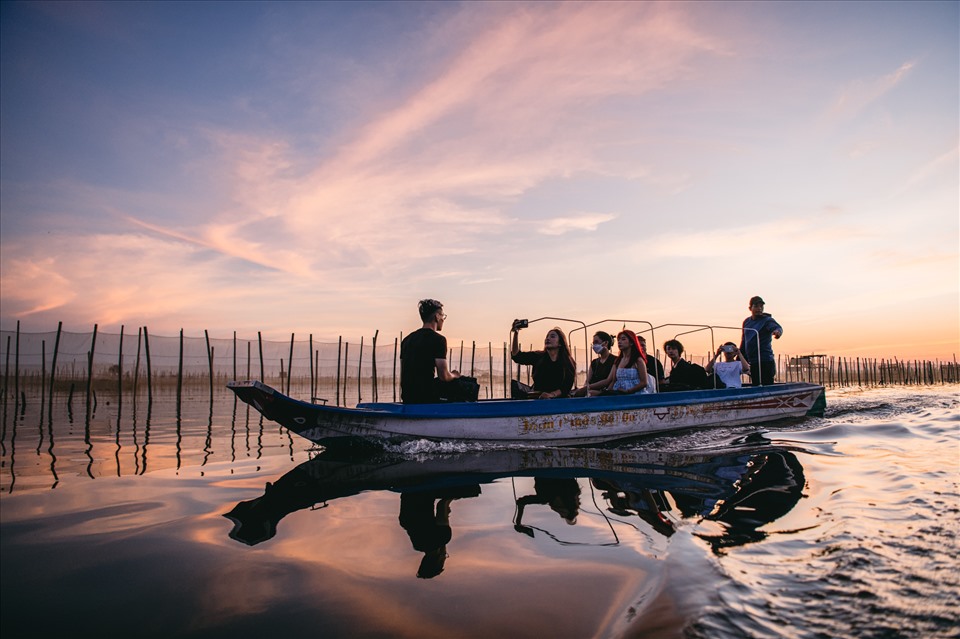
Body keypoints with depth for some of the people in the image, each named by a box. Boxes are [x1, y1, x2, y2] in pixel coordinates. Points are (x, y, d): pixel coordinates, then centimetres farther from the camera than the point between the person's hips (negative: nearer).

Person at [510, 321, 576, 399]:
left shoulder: (568, 363, 7)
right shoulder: (538, 357, 12)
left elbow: (566, 387, -2)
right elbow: (516, 355, 2)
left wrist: (551, 394, -21)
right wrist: (516, 333, -9)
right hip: (537, 399, 2)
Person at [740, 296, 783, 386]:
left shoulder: (767, 320, -4)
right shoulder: (746, 322, 13)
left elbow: (777, 327, -27)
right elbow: (743, 342, 21)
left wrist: (777, 331, -51)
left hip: (765, 361, -6)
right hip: (752, 362, 6)